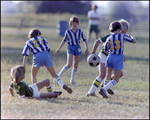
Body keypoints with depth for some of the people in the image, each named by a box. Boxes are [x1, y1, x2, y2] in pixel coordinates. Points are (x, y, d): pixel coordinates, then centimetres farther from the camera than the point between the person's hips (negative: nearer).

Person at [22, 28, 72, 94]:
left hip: (37, 56, -1)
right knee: (54, 74, 4)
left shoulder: (28, 42, 23)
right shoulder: (43, 39, 28)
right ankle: (63, 85, -18)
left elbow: (25, 55, 12)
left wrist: (24, 66, 6)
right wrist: (44, 62, 25)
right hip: (46, 55, 1)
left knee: (33, 74, 20)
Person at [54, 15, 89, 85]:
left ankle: (72, 80, 21)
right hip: (70, 48, -3)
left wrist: (87, 49, -1)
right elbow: (64, 40, 6)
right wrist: (59, 49, 5)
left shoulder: (80, 31, 0)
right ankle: (58, 76, -11)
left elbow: (84, 40, 8)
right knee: (69, 65, -18)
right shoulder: (68, 31, -4)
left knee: (76, 65, 8)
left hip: (77, 48, 3)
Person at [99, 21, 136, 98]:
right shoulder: (122, 36, -8)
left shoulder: (109, 38, 1)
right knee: (116, 80, 2)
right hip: (118, 58, -4)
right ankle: (103, 89, -16)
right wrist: (131, 36, 22)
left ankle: (104, 92, 17)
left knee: (108, 77, 22)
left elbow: (105, 49, 13)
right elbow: (134, 41, 1)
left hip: (110, 57, 4)